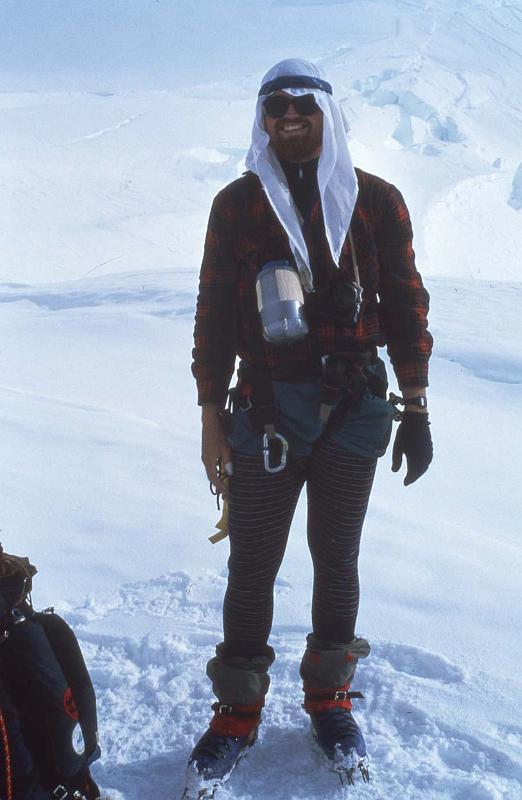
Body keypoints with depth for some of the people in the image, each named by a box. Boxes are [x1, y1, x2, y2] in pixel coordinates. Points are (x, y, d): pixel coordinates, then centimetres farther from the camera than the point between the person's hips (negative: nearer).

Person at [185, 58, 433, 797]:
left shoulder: (375, 201, 1)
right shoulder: (238, 204, 1)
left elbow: (405, 303, 4)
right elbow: (215, 313, 2)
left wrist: (416, 409, 2)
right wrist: (212, 416, 0)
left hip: (354, 409, 1)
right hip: (264, 409, 0)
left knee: (337, 561, 11)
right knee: (252, 566, 3)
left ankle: (329, 699, 29)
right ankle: (237, 712, 20)